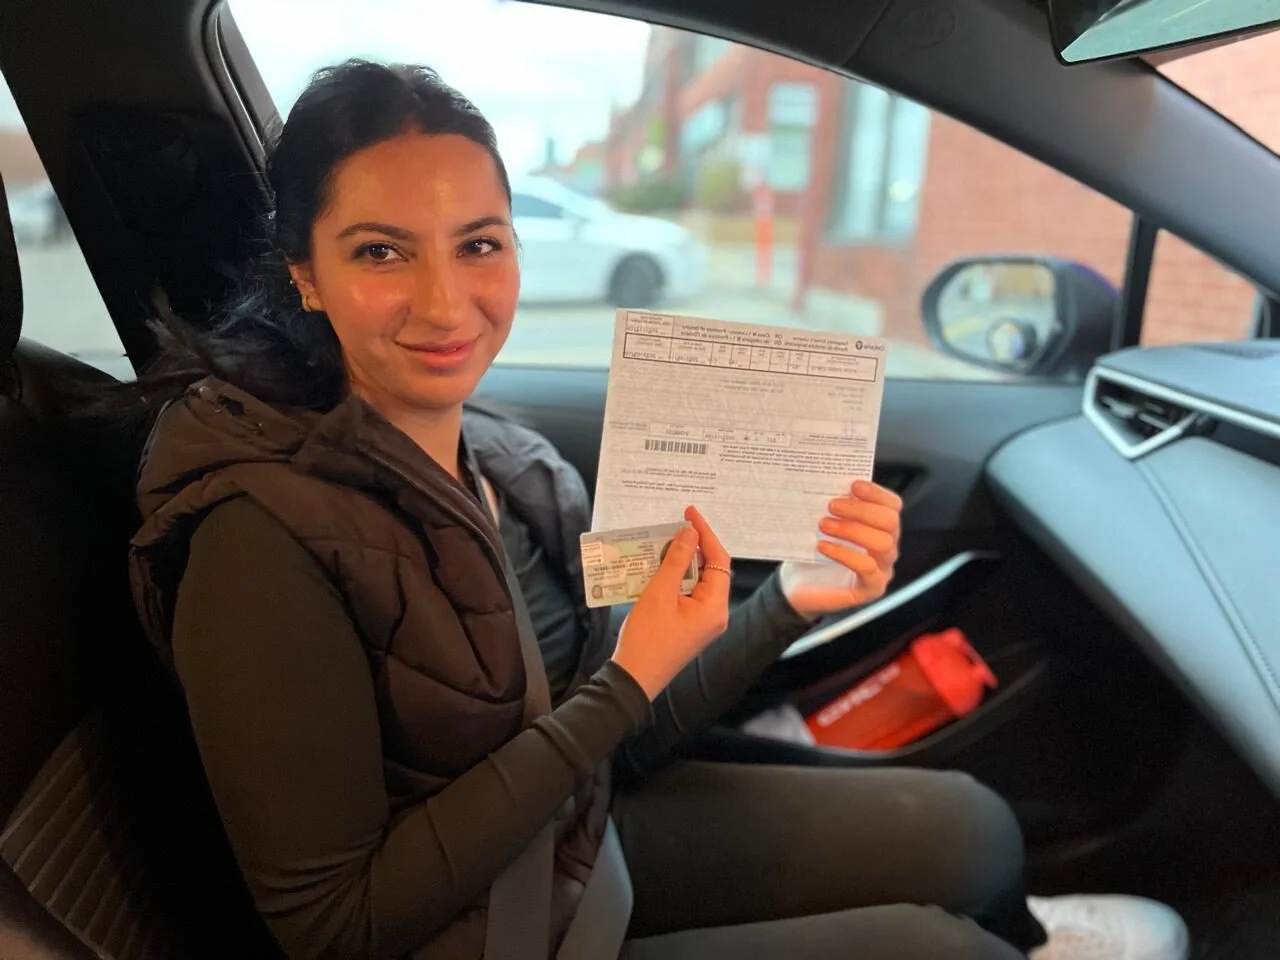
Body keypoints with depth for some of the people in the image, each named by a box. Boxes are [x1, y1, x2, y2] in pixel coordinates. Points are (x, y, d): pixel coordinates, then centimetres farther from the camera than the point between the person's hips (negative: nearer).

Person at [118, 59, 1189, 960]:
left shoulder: (500, 455, -8)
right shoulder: (265, 529, -27)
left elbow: (609, 741, -1)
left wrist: (789, 602, -15)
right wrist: (625, 684, -26)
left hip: (585, 837, 5)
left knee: (970, 827, 3)